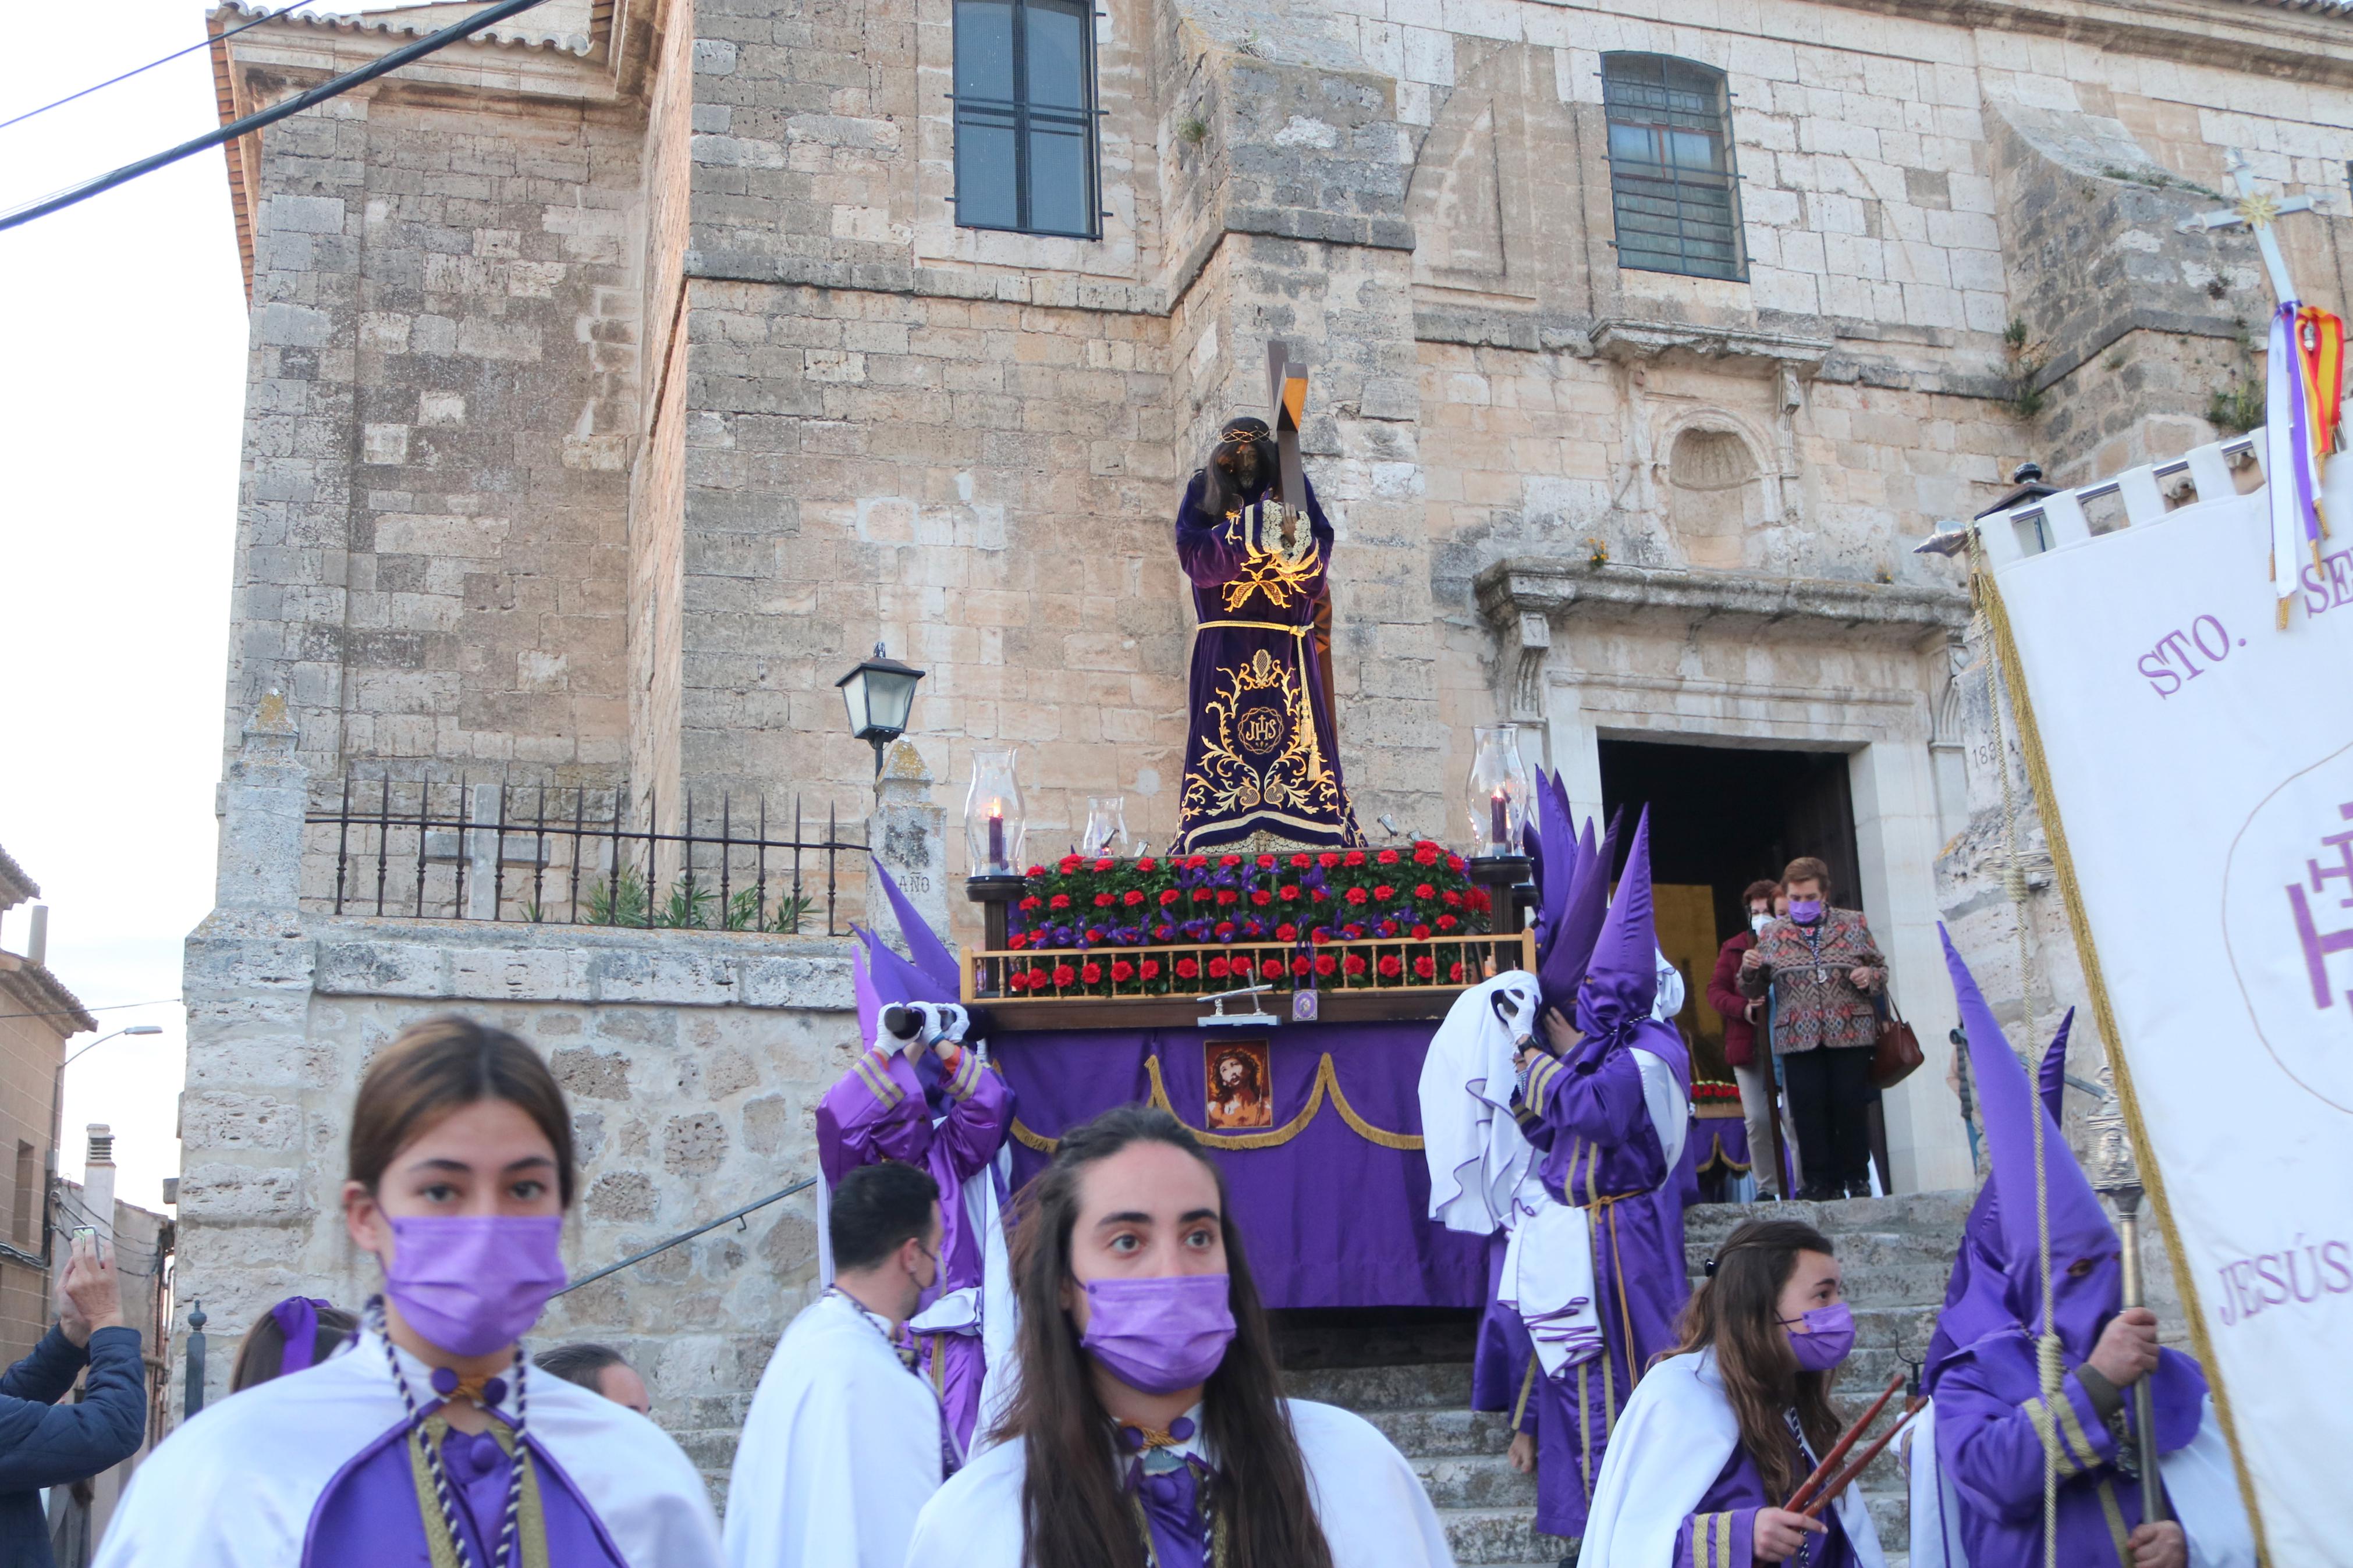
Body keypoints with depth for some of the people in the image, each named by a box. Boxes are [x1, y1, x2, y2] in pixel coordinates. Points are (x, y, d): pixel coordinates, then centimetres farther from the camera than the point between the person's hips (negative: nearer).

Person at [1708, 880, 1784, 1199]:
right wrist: (1744, 1008, -11)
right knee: (1757, 1120, 3)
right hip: (1748, 1045, 3)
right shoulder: (1734, 948, 9)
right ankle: (1768, 1188, 13)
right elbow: (1715, 990, 6)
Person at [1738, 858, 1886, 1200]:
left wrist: (1870, 977, -8)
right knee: (1808, 1109, -3)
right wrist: (1749, 970, -8)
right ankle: (1820, 1179, 5)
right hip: (1798, 1039, 1)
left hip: (1850, 1034, -1)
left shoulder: (1853, 924, 11)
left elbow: (1881, 969, 15)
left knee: (1851, 1104, 0)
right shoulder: (1772, 934, 13)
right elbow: (1753, 990, 14)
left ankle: (1857, 1177, 11)